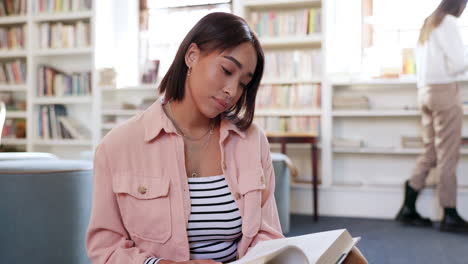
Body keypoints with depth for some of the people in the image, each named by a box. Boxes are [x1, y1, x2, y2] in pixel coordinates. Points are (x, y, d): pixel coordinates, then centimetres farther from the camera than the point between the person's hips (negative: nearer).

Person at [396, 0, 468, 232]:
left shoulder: (428, 25, 21)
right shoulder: (448, 22, -5)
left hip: (425, 91, 8)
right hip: (443, 90, -8)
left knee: (430, 153, 9)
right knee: (447, 155, -5)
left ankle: (408, 209, 7)